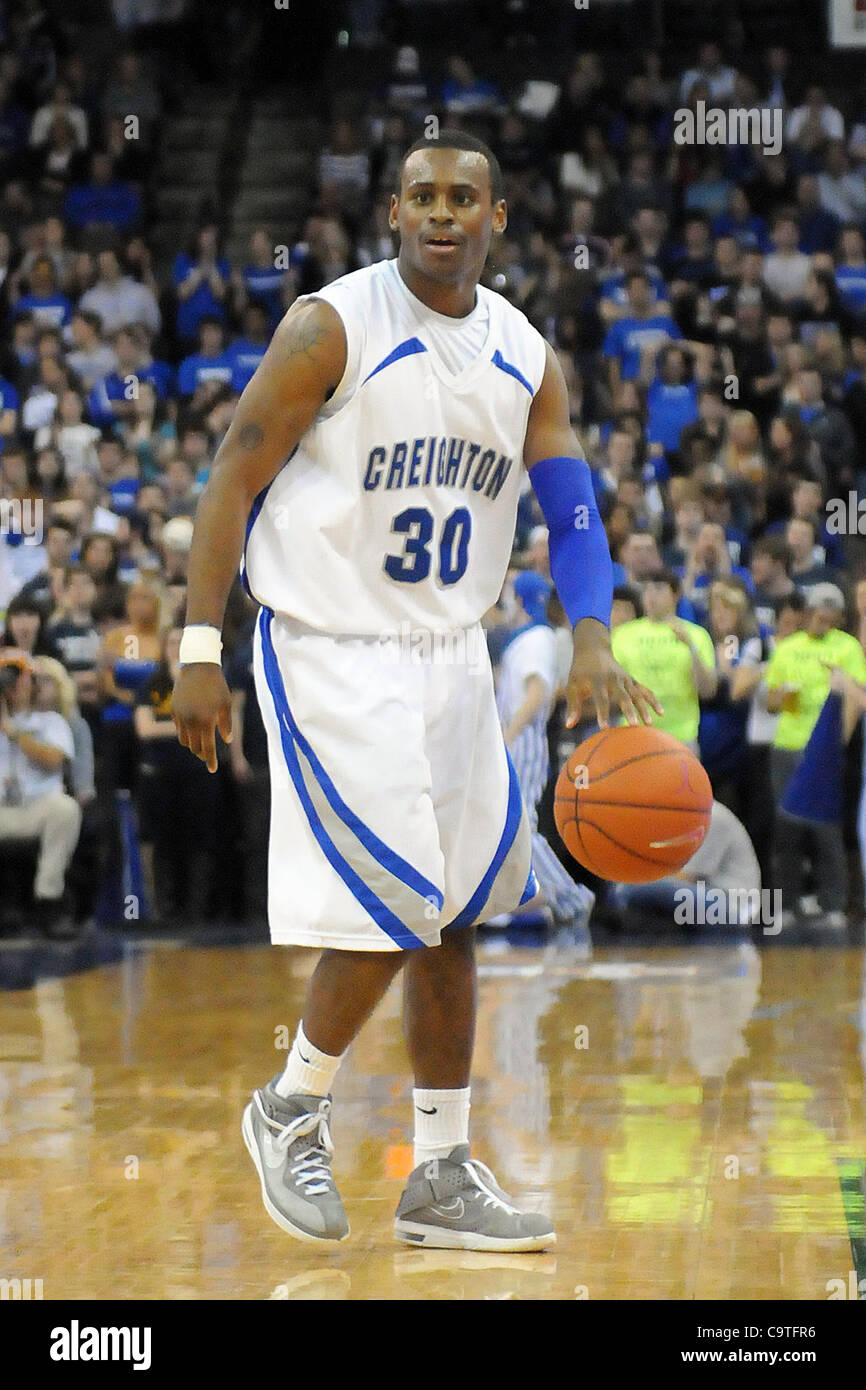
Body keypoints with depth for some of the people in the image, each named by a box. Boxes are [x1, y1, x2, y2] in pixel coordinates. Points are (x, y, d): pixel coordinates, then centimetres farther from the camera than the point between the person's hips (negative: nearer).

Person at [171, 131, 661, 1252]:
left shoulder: (525, 358, 6)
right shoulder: (332, 328, -12)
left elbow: (571, 511, 3)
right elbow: (232, 480, -11)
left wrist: (592, 645, -14)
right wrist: (199, 651, -17)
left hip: (451, 657, 7)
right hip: (329, 655, -6)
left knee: (453, 916, 8)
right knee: (391, 908, -12)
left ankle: (442, 1174, 16)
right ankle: (292, 1110, 11)